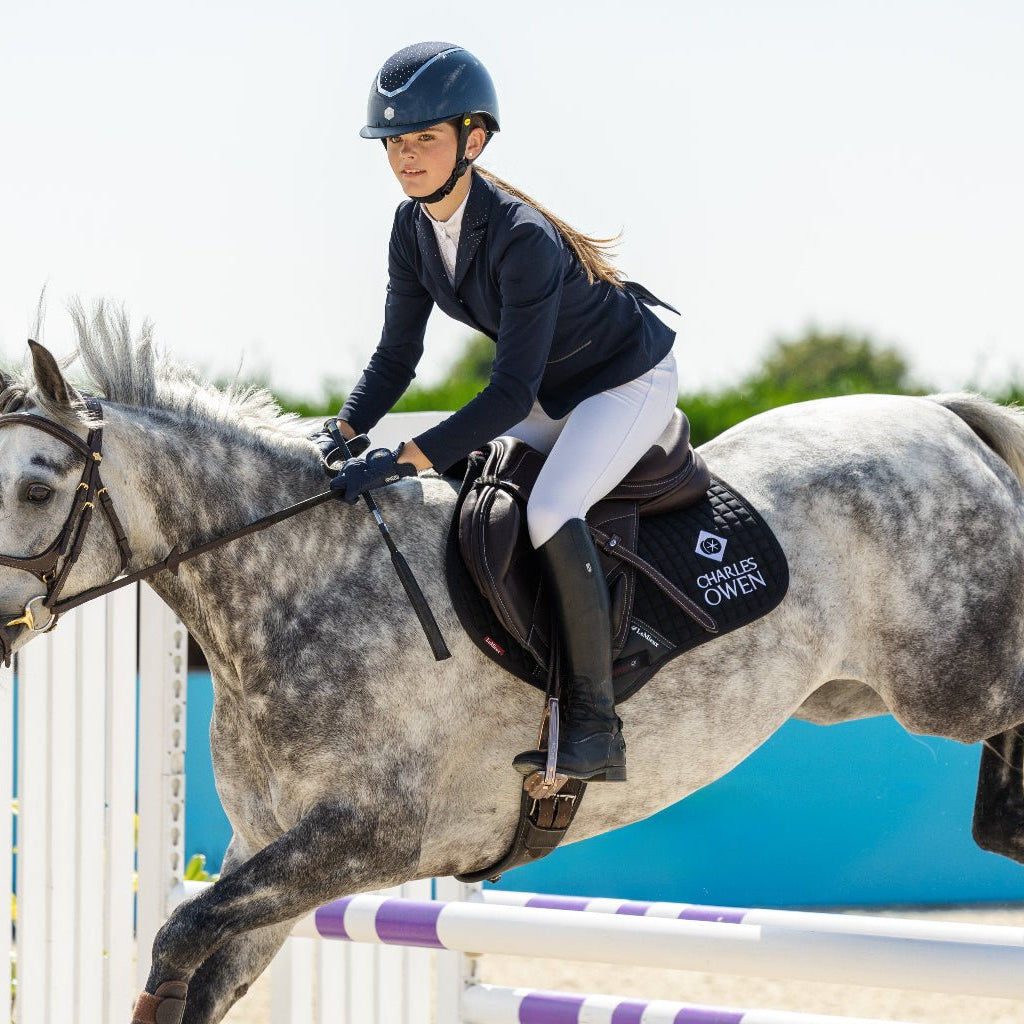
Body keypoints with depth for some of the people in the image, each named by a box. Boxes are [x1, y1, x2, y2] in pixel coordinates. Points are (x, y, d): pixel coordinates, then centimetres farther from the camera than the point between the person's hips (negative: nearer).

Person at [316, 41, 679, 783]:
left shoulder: (522, 239, -35)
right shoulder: (414, 228, -10)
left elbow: (512, 392, -37)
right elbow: (397, 355, -2)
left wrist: (405, 459, -42)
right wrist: (346, 433, -19)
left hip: (630, 381, -9)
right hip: (553, 391, 9)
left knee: (549, 513, -29)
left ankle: (596, 726, -23)